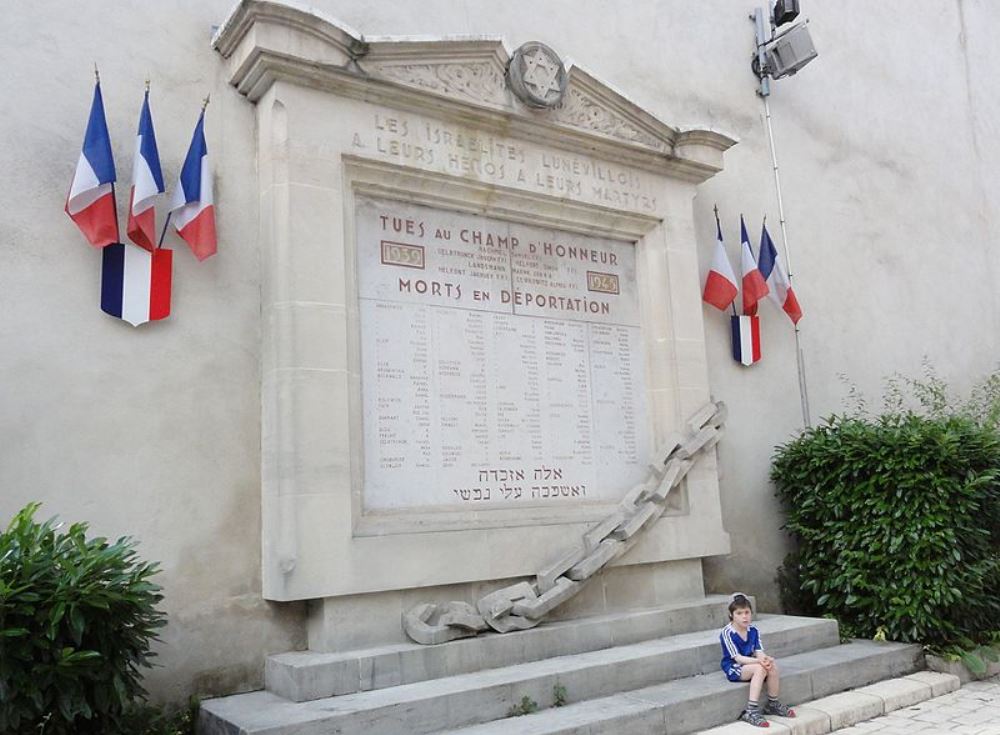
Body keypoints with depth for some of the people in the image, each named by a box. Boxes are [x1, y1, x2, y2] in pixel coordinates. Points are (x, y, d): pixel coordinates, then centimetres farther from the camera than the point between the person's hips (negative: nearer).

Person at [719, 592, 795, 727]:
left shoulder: (753, 631, 3)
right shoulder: (727, 633, -17)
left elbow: (759, 652, -5)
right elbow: (737, 658, -21)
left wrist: (766, 659, -30)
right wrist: (759, 661, -34)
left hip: (750, 664, 6)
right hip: (733, 668, -6)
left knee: (772, 665, -21)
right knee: (760, 668, -31)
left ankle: (773, 704, 0)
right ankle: (751, 711, -32)